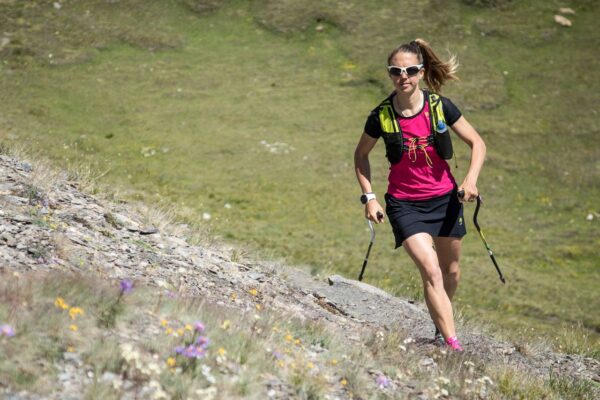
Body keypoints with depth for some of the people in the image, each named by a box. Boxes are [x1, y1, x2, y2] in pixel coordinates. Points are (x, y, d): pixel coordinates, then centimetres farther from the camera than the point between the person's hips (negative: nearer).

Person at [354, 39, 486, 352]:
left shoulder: (440, 107, -11)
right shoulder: (381, 116, -12)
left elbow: (477, 143, 0)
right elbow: (360, 155, 6)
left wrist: (471, 179, -16)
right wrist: (369, 197, -3)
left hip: (445, 198, 2)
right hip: (404, 204, -2)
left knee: (450, 271, 15)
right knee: (431, 272, -18)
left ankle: (441, 326, 42)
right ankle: (452, 345, -19)